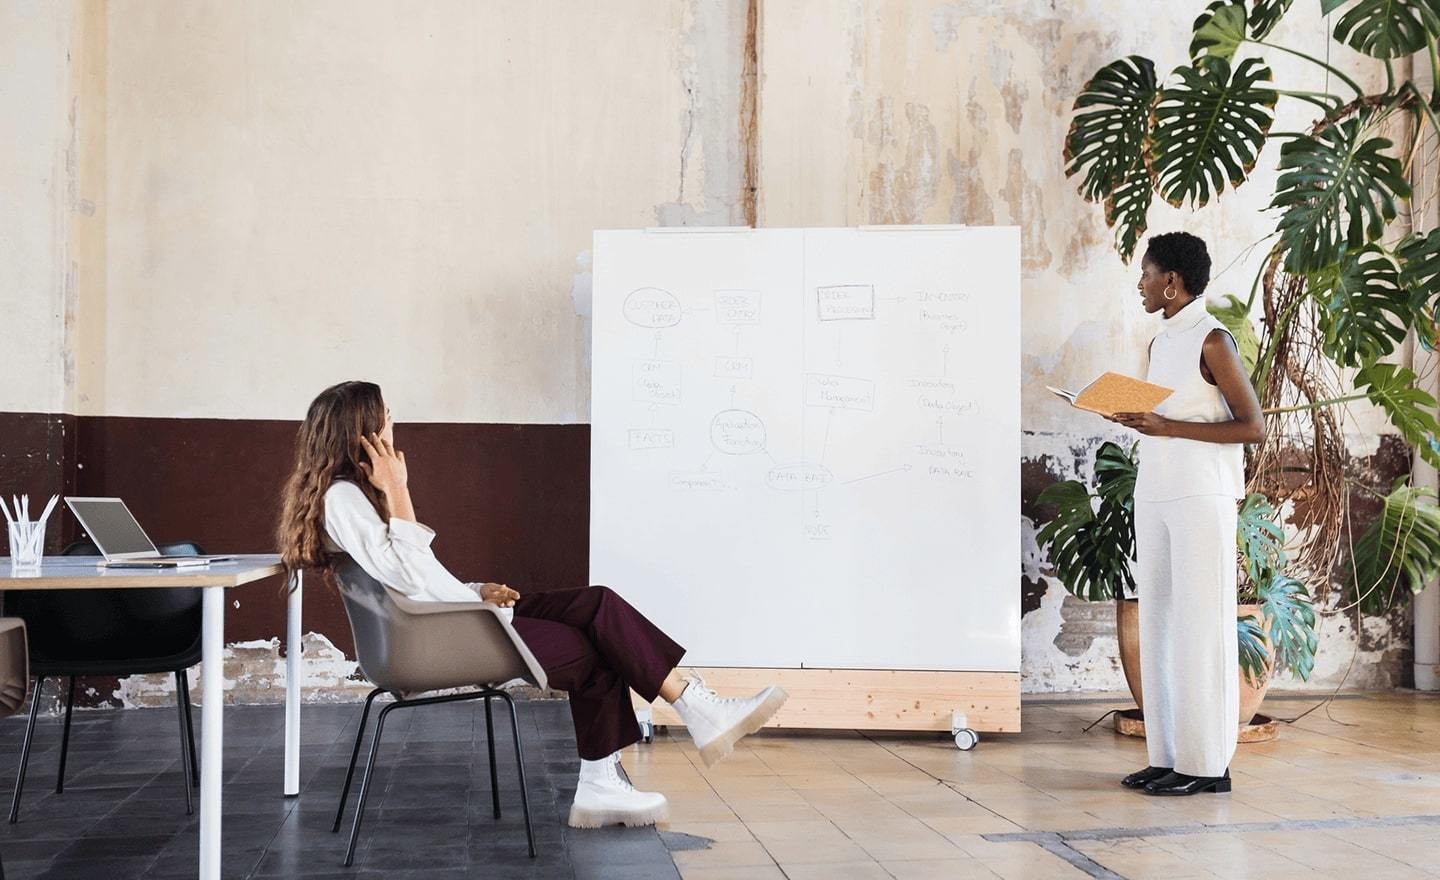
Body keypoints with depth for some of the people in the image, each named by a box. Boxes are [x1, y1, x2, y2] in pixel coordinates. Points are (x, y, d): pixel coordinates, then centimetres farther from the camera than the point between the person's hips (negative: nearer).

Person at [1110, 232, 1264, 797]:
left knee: (1200, 625, -5)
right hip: (1154, 496, 8)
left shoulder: (1212, 341, -7)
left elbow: (1254, 426, -11)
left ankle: (1207, 764, 0)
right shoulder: (1160, 343, 17)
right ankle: (1167, 755, 12)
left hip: (1202, 499, -8)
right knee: (1157, 623, 7)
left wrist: (1168, 427, -18)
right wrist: (1132, 417, 2)